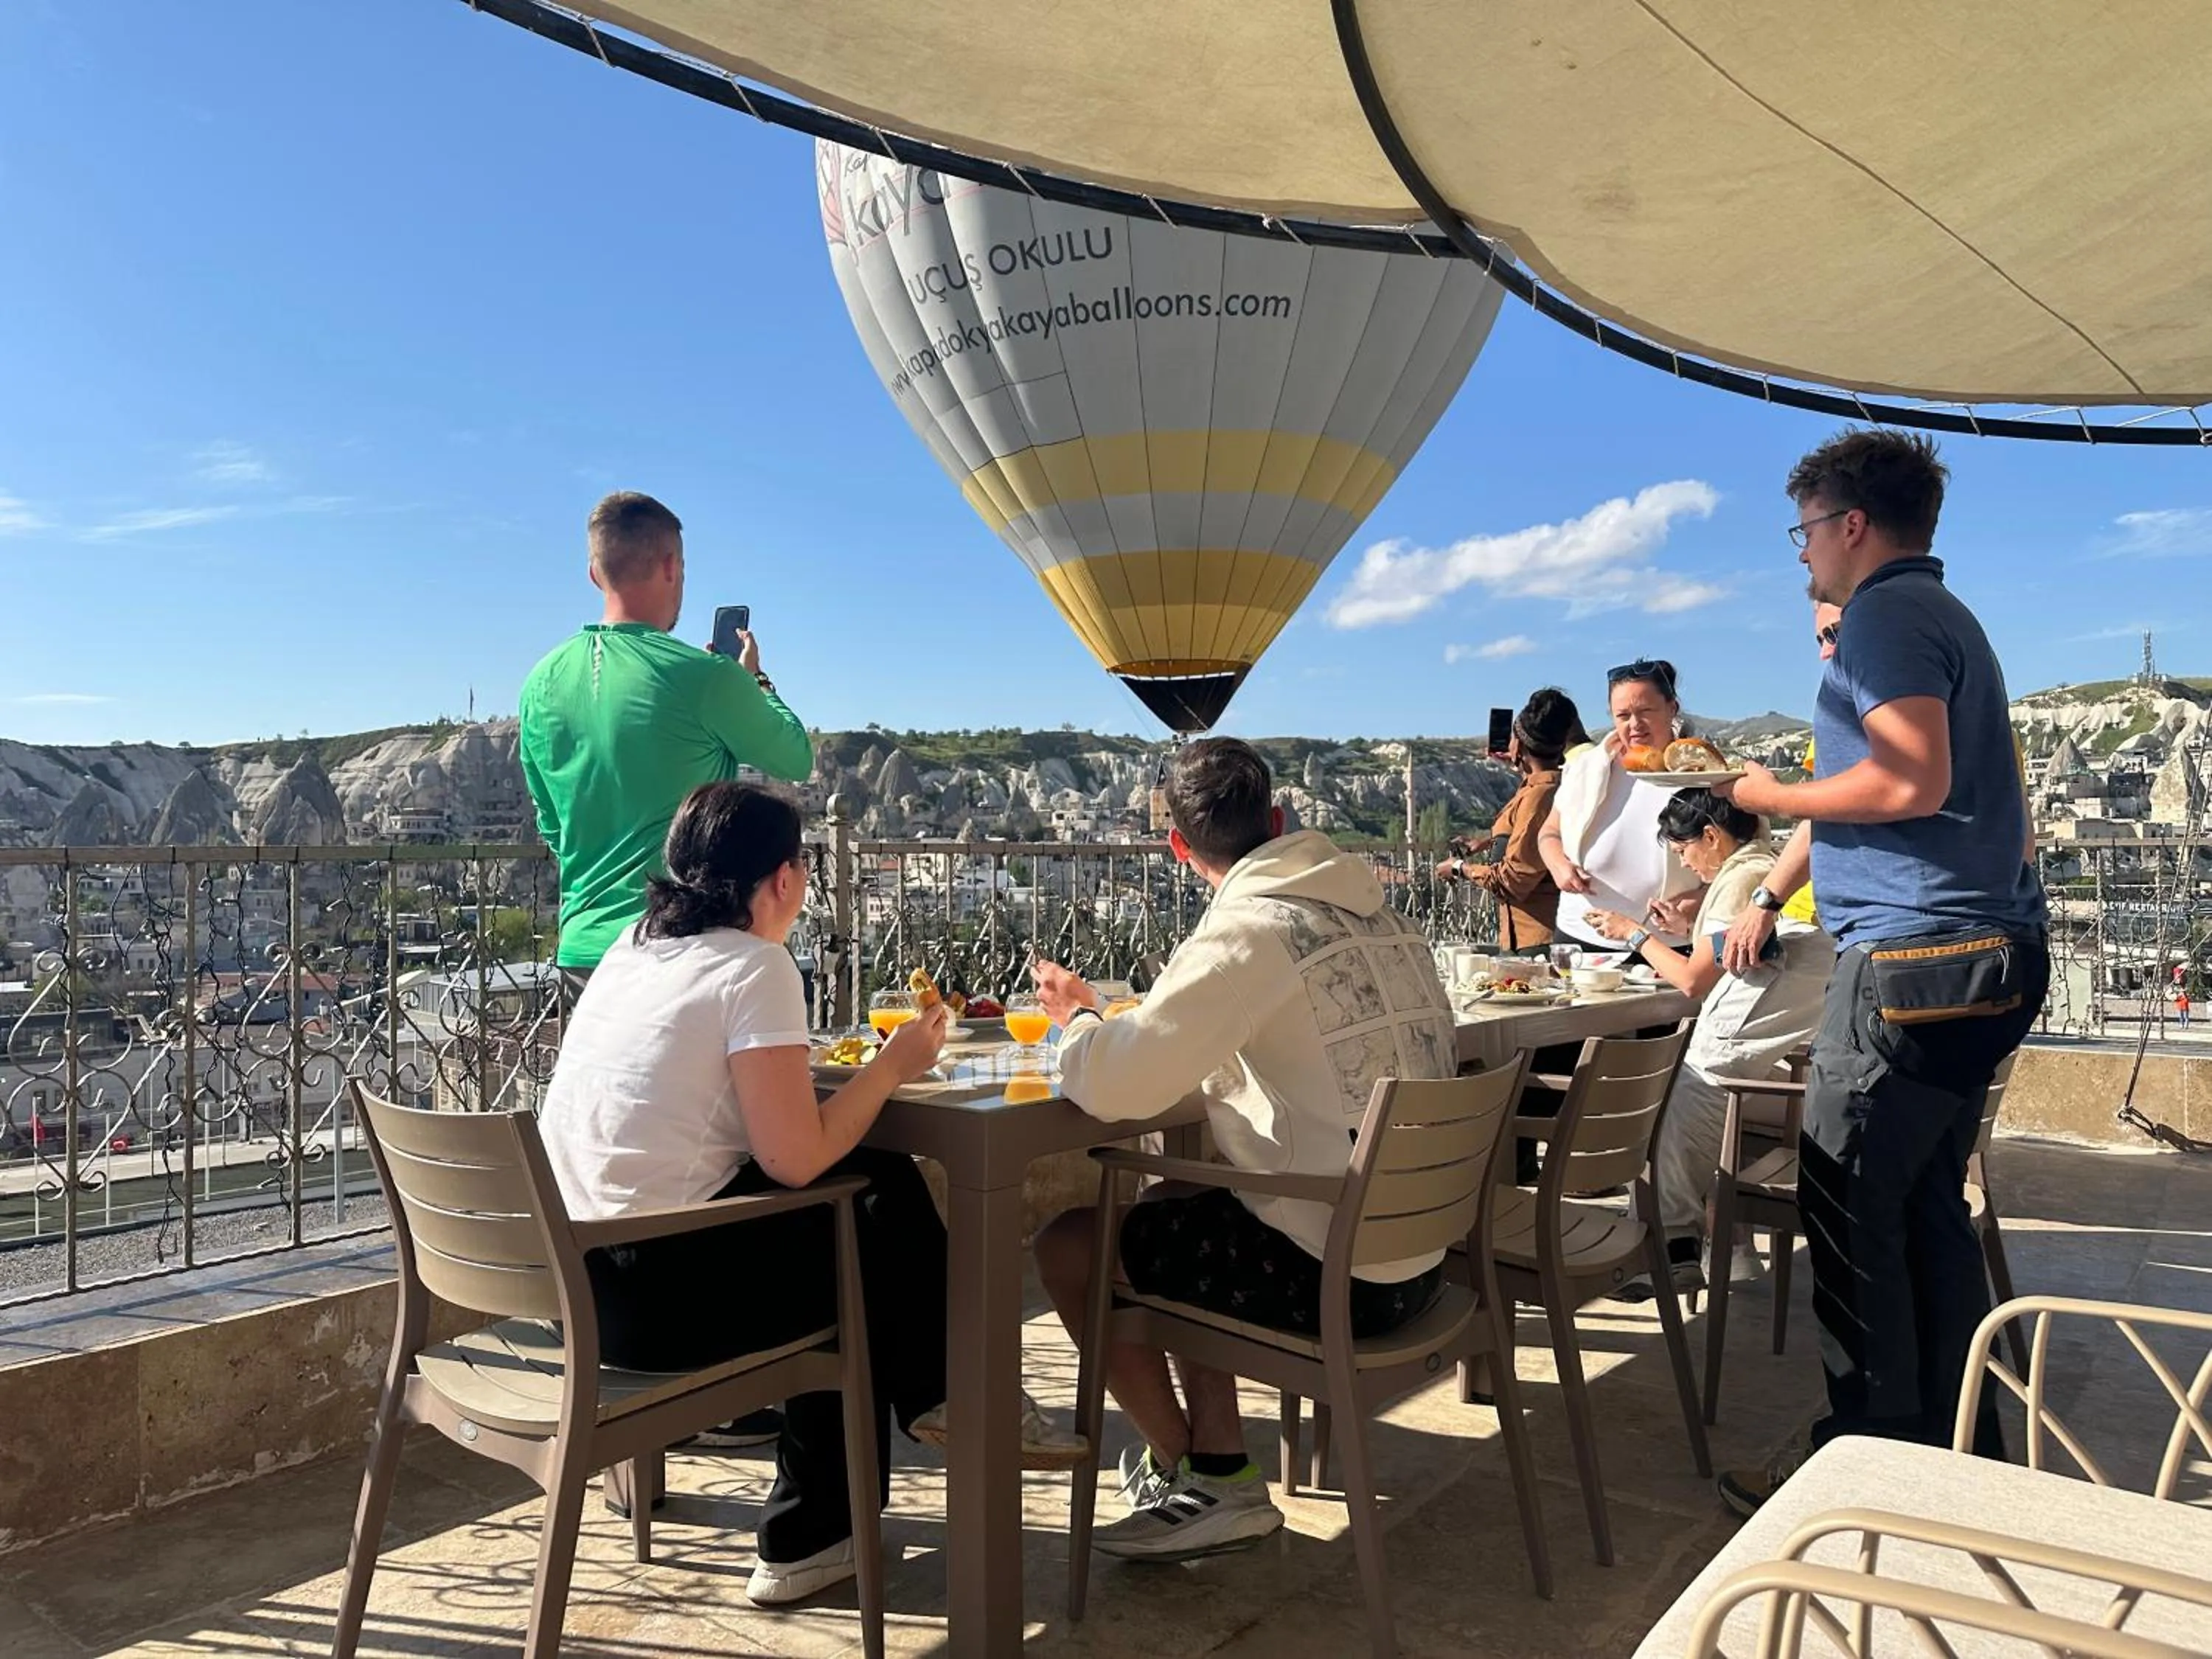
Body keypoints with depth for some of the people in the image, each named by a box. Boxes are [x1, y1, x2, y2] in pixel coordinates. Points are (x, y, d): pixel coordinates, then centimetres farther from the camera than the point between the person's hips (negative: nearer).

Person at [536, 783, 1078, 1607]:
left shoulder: (632, 945, 10)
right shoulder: (753, 967, -14)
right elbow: (795, 1158, -18)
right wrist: (891, 1065, -4)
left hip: (581, 1271, 8)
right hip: (658, 1289, -8)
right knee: (885, 1207, 8)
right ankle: (940, 1395, 34)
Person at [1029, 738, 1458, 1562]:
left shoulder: (1250, 931, -19)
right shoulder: (1382, 912, 5)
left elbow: (1118, 1084, -27)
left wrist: (1078, 1015, -4)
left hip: (1335, 1275, -8)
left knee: (1068, 1245, 6)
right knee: (1176, 1207, 27)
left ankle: (1192, 1483, 18)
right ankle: (1218, 1463, 25)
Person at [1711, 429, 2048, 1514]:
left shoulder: (1887, 614, -9)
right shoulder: (1942, 617, 23)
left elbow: (1913, 782, -23)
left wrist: (1774, 797, -7)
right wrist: (1770, 897, 31)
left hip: (1915, 956, -10)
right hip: (1985, 961, 10)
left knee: (1850, 1214, -5)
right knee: (1927, 1209, 15)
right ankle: (1961, 1452, 23)